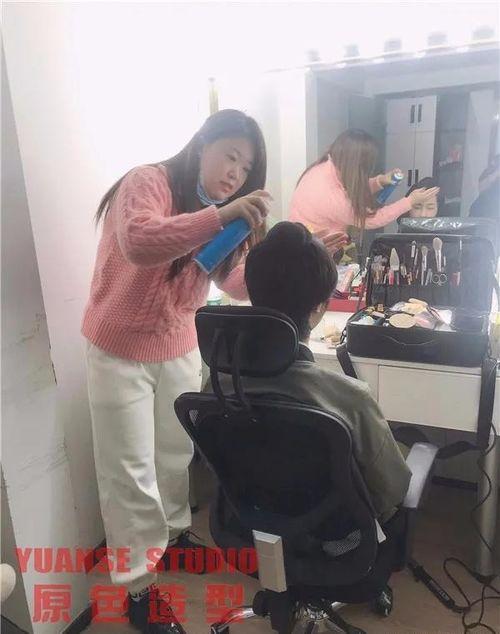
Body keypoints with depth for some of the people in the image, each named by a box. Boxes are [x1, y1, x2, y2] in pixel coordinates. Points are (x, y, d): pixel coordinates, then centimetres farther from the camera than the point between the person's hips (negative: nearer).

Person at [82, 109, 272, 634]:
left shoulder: (217, 211, 5)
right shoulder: (147, 182, -17)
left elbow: (238, 284, -4)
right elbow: (139, 245, -38)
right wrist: (221, 216, -45)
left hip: (180, 349, 7)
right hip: (120, 351, -6)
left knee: (176, 452, 20)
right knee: (130, 471, 4)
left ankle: (172, 533, 45)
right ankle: (137, 585, 21)